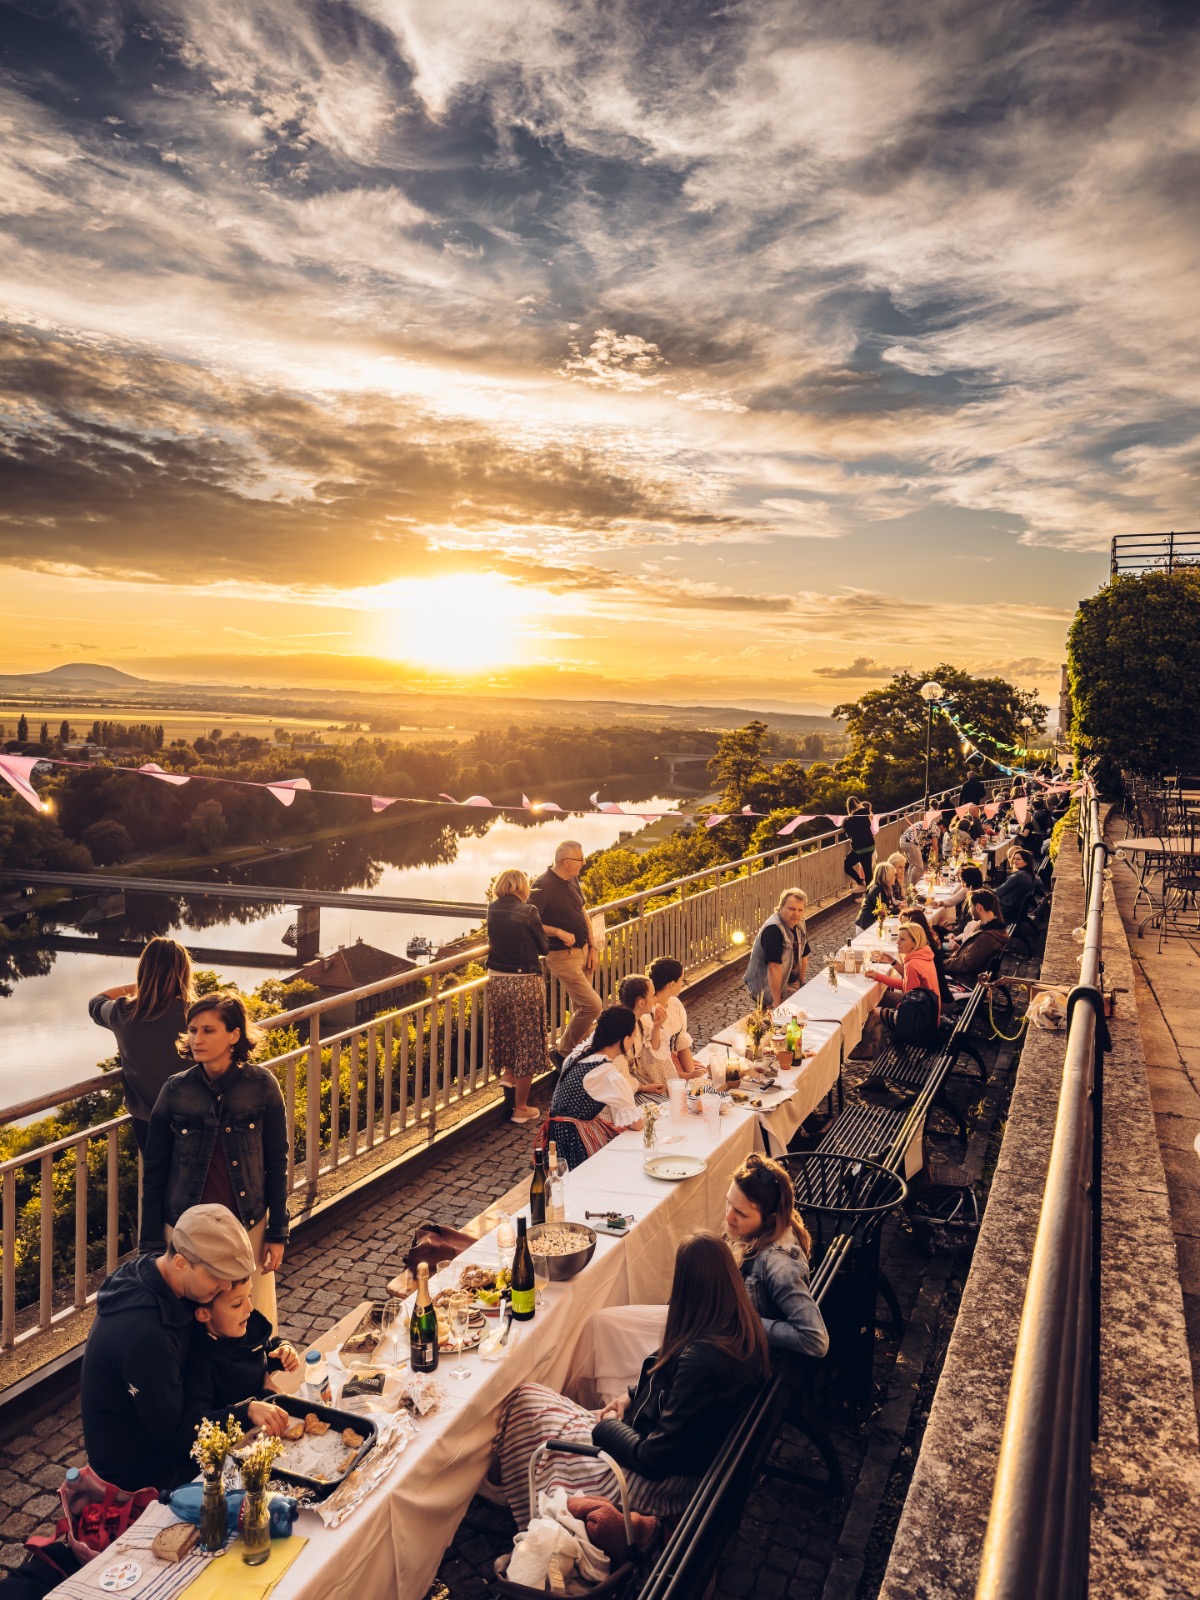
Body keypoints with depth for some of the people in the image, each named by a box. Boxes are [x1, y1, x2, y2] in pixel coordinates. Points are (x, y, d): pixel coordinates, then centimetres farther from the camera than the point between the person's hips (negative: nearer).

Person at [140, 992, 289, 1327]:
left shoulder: (261, 1085, -8)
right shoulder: (176, 1090, -5)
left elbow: (276, 1164, -1)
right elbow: (155, 1172, 2)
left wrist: (278, 1233, -1)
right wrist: (152, 1244, 2)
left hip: (248, 1225, 0)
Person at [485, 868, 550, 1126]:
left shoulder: (493, 910, 1)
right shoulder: (528, 912, -13)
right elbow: (544, 947, -4)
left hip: (496, 980, 5)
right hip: (525, 983, -5)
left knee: (507, 1034, 30)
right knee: (527, 1044, 7)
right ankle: (521, 1108, 15)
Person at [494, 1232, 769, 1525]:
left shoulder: (701, 1359, -35)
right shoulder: (743, 1330, -7)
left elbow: (653, 1460, -26)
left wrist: (606, 1427, -10)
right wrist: (632, 1395, 6)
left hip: (662, 1483, -9)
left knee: (525, 1402, -1)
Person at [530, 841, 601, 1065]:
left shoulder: (572, 880, 7)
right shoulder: (542, 886, -18)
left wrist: (592, 947, 10)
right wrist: (560, 933, -24)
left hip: (582, 950, 8)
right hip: (563, 956, -8)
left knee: (579, 1008, 14)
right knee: (592, 1005, -12)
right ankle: (562, 1052, 4)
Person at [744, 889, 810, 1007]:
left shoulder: (800, 924, 2)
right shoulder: (773, 929, -26)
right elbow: (774, 967, -29)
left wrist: (801, 983, 12)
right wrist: (777, 1003, -29)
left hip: (792, 984, 8)